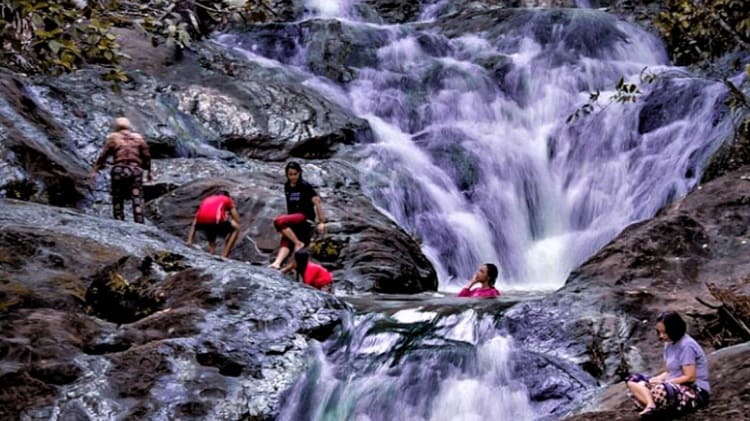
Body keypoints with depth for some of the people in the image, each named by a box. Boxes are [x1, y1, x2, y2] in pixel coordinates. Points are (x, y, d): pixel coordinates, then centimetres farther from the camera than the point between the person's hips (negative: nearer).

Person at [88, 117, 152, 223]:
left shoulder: (113, 138, 9)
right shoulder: (138, 138, 16)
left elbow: (103, 155, 1)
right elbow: (146, 156, 14)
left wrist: (94, 170, 0)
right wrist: (149, 171, 23)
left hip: (119, 170, -1)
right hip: (135, 170, 1)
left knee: (118, 199, 7)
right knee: (137, 198, -4)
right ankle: (139, 223, -16)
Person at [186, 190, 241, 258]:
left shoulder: (206, 200, 38)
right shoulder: (227, 199, 29)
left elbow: (194, 224, 32)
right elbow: (237, 220, 21)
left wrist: (189, 241, 30)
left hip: (201, 223, 4)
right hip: (216, 220, -4)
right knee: (236, 228, 23)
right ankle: (224, 256, 12)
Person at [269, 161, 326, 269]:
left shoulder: (305, 186, -8)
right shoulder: (287, 186, 13)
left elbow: (317, 202, -10)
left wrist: (321, 222, -14)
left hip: (305, 217, -6)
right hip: (293, 219, 6)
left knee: (278, 221, -28)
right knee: (285, 243, -15)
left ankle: (298, 243, -21)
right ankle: (277, 263, -31)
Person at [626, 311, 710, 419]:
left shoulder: (687, 345, -14)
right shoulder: (669, 344, 11)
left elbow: (690, 377, -18)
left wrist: (662, 382, -15)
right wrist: (655, 380, -6)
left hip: (695, 392, -10)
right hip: (674, 387, 10)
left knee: (660, 390, -41)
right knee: (633, 380, -2)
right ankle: (651, 405, -27)